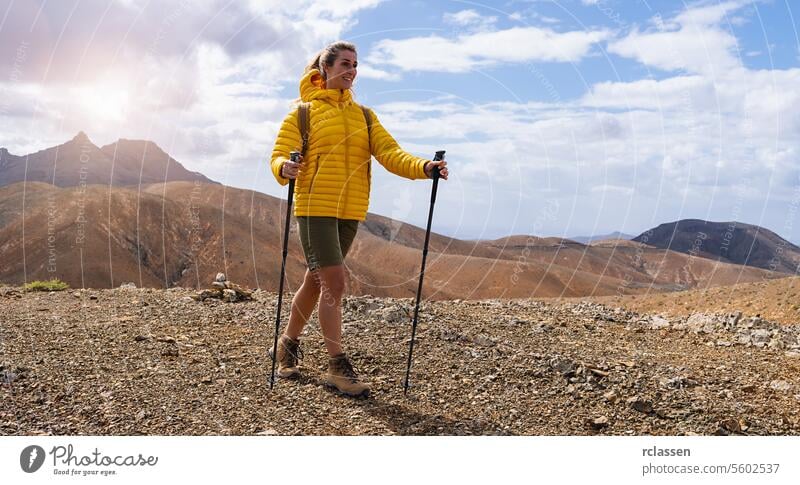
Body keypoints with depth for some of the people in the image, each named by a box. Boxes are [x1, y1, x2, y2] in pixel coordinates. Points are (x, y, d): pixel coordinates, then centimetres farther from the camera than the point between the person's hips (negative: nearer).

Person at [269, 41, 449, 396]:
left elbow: (389, 153, 1)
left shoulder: (364, 115, 14)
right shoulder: (304, 112, 2)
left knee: (316, 281, 14)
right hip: (315, 207, -5)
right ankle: (337, 365, -3)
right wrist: (284, 167, -28)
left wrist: (423, 167, -17)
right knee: (334, 281, -12)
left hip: (350, 211, 5)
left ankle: (288, 344, 33)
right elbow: (279, 155, -3)